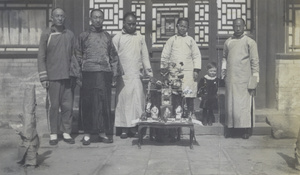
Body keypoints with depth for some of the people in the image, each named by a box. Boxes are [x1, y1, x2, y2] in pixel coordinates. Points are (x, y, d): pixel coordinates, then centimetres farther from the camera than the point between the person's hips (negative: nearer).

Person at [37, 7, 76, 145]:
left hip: (68, 77, 2)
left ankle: (66, 133, 14)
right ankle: (53, 134, 13)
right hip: (52, 77, -2)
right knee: (54, 106, 1)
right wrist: (43, 77, -5)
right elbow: (41, 57, 1)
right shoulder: (46, 35, 3)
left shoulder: (70, 35, 11)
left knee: (68, 106, 2)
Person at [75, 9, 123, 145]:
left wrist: (115, 74, 10)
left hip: (105, 74, 2)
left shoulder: (107, 36, 15)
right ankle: (87, 133, 9)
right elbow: (78, 56, 8)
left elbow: (114, 56, 16)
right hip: (89, 74, -2)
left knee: (105, 103, 2)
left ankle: (103, 132, 12)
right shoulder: (83, 36, 9)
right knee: (88, 103, 0)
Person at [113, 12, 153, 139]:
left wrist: (149, 72, 6)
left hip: (137, 75, 2)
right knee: (123, 101, -1)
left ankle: (135, 126, 7)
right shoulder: (117, 38, 6)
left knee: (138, 101, -1)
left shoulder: (140, 38, 14)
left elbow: (145, 56, 13)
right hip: (123, 75, -2)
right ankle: (124, 128, 7)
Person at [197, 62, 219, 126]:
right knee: (205, 109, 5)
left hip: (213, 98, 1)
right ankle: (205, 121, 18)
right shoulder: (203, 79, -5)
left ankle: (210, 121, 22)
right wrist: (200, 95, -3)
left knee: (211, 110, 9)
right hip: (205, 98, -1)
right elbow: (199, 88, 0)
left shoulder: (217, 80, -1)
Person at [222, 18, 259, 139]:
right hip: (230, 78, 3)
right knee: (230, 102, 6)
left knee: (244, 103, -4)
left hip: (244, 78, -3)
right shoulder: (228, 42, 12)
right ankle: (230, 126, 16)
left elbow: (254, 61, 0)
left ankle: (246, 129, 5)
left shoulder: (250, 42, 2)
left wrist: (255, 78, -5)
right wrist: (223, 68, 11)